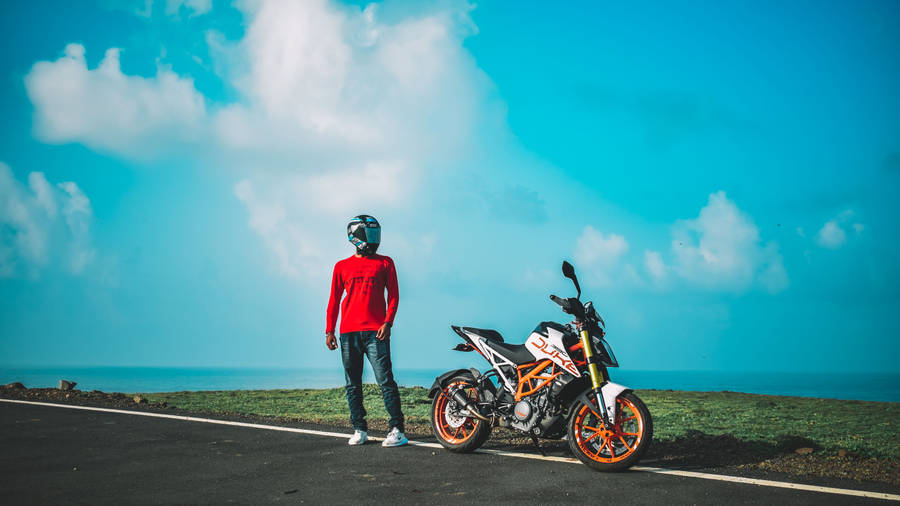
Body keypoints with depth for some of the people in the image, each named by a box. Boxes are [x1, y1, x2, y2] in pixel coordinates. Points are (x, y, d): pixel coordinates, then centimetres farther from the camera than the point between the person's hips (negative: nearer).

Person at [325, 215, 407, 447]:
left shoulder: (385, 263, 9)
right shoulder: (342, 266, 13)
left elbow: (393, 295, 6)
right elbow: (334, 300, 14)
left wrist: (388, 322, -7)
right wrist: (329, 330, 8)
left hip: (376, 331, -3)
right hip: (348, 332, 3)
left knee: (385, 380, -10)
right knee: (353, 384, 6)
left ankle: (397, 430, -9)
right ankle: (359, 430, 14)